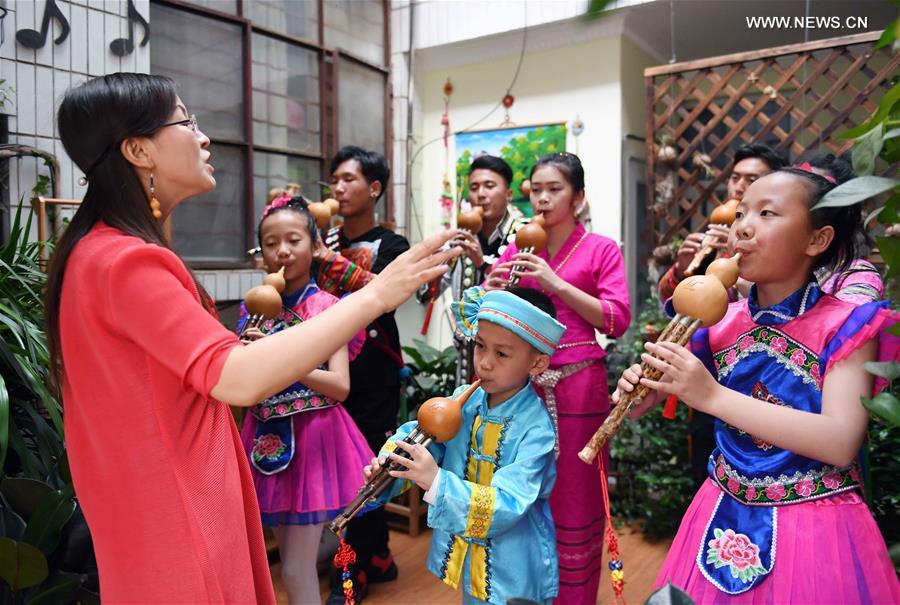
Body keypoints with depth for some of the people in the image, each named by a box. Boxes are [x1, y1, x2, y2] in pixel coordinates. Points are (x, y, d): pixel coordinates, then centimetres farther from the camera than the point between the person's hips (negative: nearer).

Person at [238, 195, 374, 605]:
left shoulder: (327, 307, -8)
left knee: (297, 570, 1)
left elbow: (340, 386, -16)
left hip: (313, 436, -5)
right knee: (289, 562, 16)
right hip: (269, 437, 5)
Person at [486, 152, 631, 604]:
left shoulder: (601, 249, 2)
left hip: (577, 385, -3)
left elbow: (616, 321, -8)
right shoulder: (516, 250, 10)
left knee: (573, 501, 7)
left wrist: (557, 284, -16)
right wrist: (492, 289, -11)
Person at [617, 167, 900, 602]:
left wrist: (713, 396, -29)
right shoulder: (720, 323, -1)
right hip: (724, 518, 4)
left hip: (813, 526, -4)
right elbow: (654, 398, 9)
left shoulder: (846, 325, -12)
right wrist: (639, 387, -16)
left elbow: (841, 443, -24)